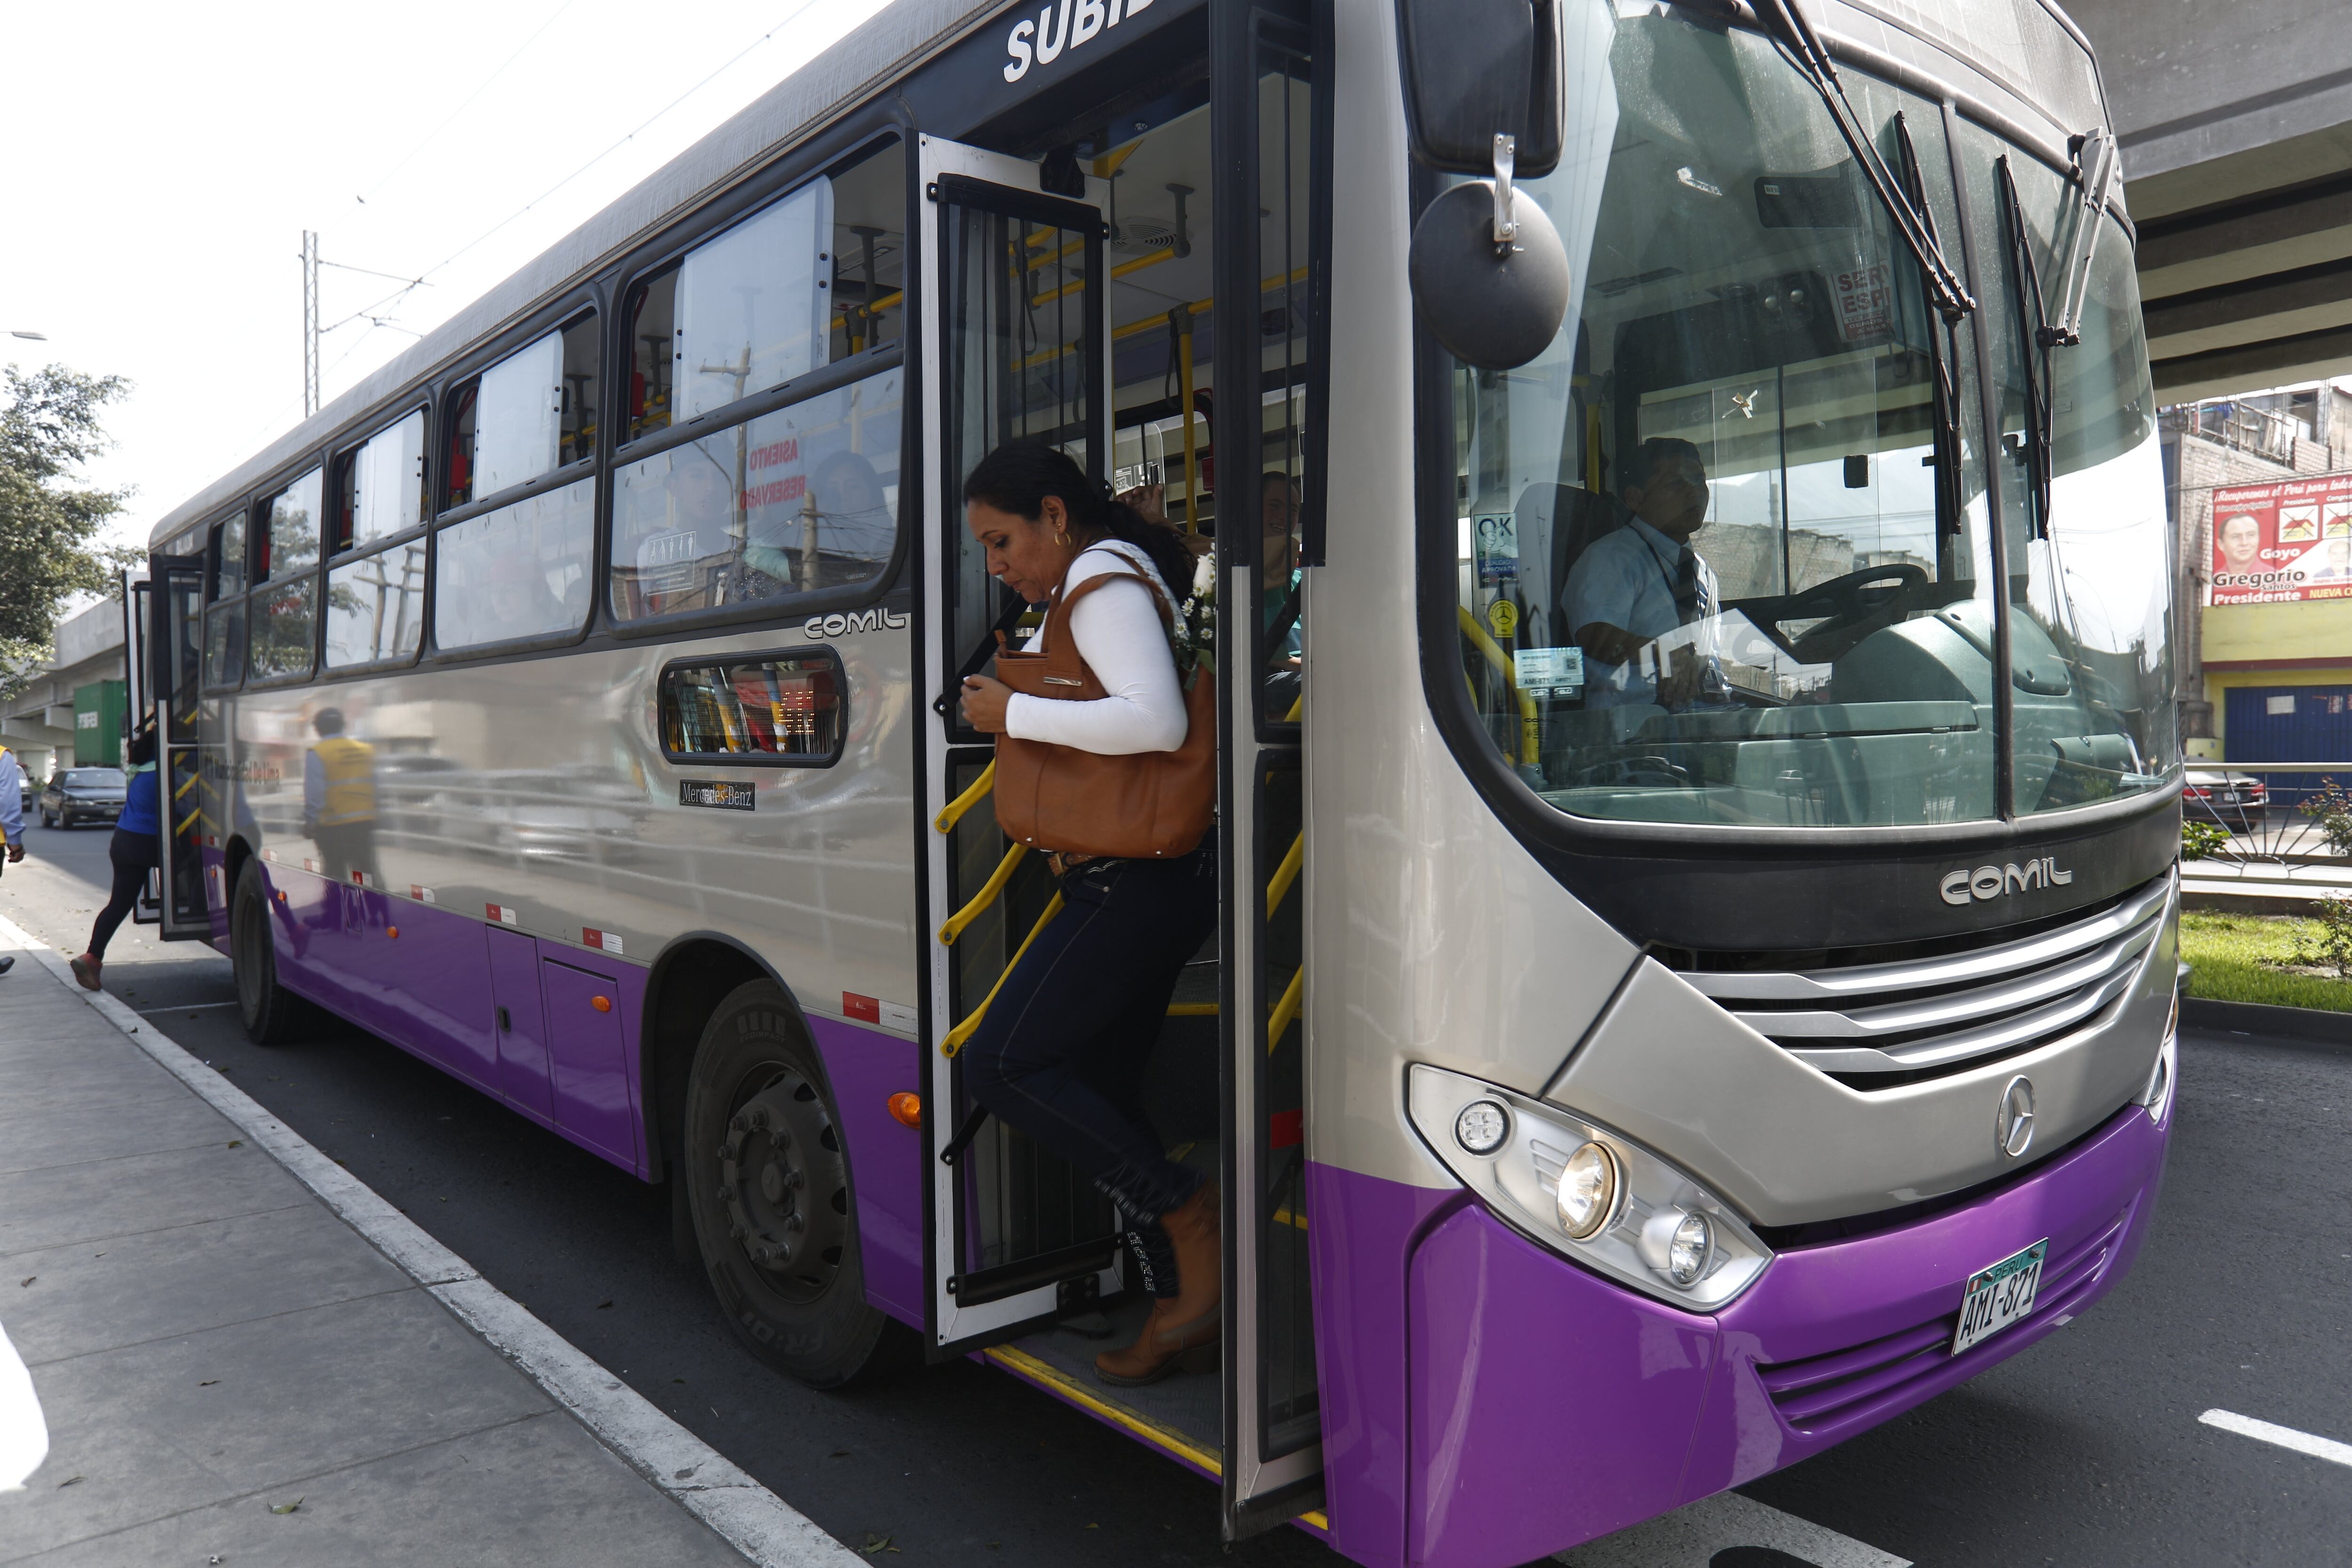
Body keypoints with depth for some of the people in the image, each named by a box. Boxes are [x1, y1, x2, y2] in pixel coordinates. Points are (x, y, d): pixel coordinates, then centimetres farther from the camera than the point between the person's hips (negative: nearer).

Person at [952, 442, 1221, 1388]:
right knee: (1097, 1089, 12)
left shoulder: (1103, 580, -11)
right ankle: (1178, 1301, 17)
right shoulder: (1129, 574, 19)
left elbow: (1155, 722, -26)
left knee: (1001, 1064, -7)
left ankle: (1188, 1216, -3)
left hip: (1132, 880, -10)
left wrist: (1014, 715, -18)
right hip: (1160, 878, 10)